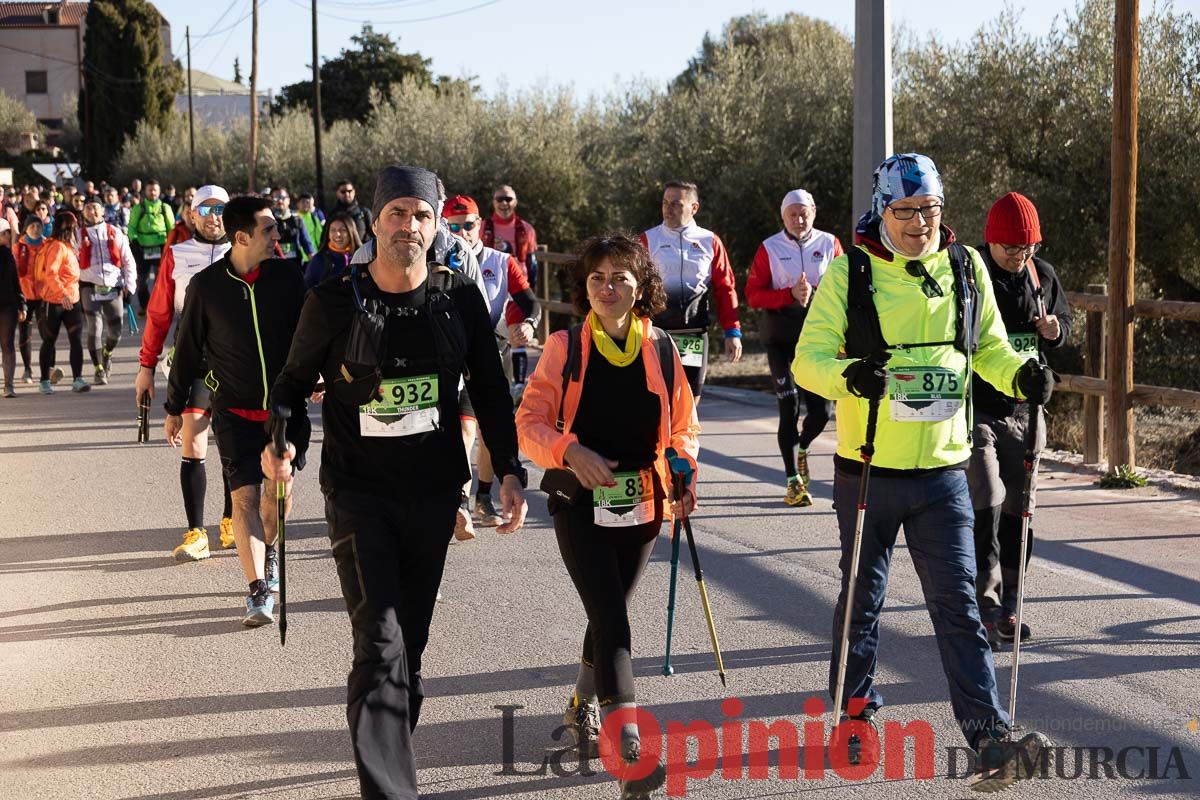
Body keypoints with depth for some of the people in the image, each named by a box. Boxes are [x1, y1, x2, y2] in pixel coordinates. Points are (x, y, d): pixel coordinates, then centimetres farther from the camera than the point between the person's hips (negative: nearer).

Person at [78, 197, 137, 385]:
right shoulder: (79, 235, 4)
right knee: (94, 329, -8)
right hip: (90, 287, -1)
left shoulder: (115, 233, 8)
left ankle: (107, 353, 36)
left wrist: (129, 285, 1)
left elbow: (128, 260, 10)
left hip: (113, 288, 2)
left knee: (115, 331, 3)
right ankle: (99, 371, 2)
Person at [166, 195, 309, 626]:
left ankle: (267, 550, 36)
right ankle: (259, 591, -8)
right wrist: (174, 408, 10)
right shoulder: (206, 286, -7)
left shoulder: (286, 276, -3)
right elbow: (188, 349, 4)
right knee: (245, 495, -9)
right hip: (235, 411, -2)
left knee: (280, 488, 6)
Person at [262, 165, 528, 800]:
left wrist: (510, 471, -1)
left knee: (411, 640, 12)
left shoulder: (461, 300, 0)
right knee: (380, 643, -13)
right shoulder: (334, 302, -7)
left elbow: (490, 392, 8)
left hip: (433, 491, 3)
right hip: (357, 491, -3)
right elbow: (294, 380, 5)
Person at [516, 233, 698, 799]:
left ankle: (583, 707, 42)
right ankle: (629, 751, -18)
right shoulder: (564, 347, -4)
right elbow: (531, 421, -5)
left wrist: (685, 473, -8)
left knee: (610, 613, 16)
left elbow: (683, 424, 10)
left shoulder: (661, 348, 2)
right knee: (612, 619, -14)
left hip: (643, 504, 3)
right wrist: (572, 452, -23)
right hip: (581, 504, -3)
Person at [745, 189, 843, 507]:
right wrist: (790, 294, -16)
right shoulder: (770, 248, 2)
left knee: (822, 408, 1)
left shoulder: (829, 244, 6)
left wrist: (814, 294, -15)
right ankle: (793, 480, 3)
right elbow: (753, 295, -2)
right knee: (789, 406, -5)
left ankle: (801, 447, 35)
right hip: (780, 335, -1)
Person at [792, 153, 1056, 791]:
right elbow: (808, 359, -8)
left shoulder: (966, 267, 4)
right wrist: (850, 376, -29)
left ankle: (988, 739, -6)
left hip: (943, 470, 2)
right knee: (862, 597, 13)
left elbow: (989, 349, 14)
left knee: (957, 604, -2)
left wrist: (1021, 374, -8)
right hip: (868, 470, -1)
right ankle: (854, 712, 30)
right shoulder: (849, 272, -6)